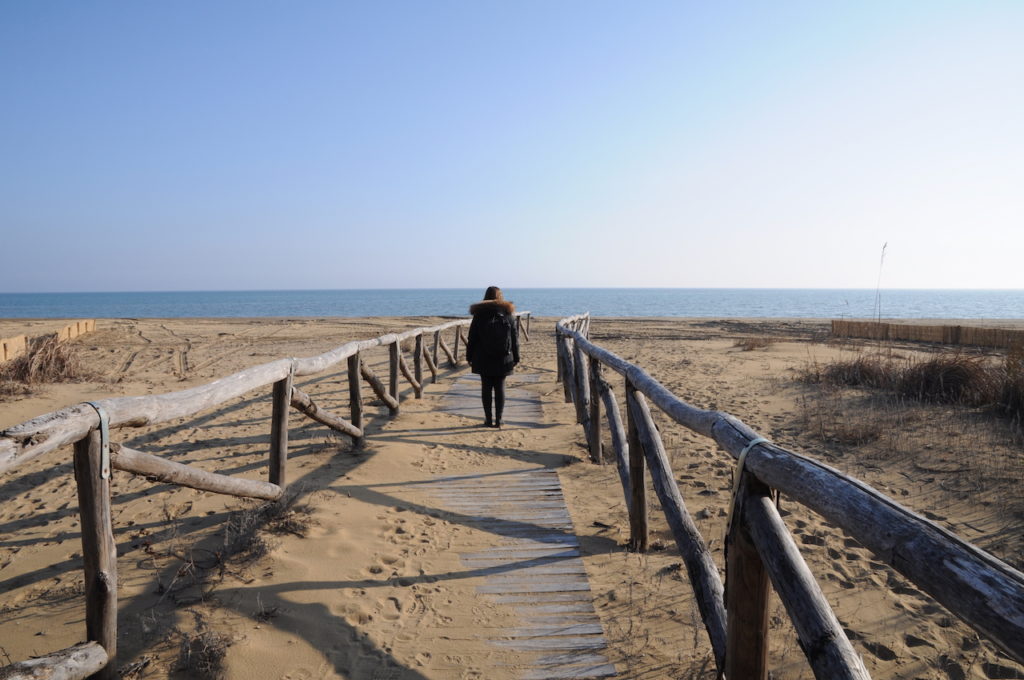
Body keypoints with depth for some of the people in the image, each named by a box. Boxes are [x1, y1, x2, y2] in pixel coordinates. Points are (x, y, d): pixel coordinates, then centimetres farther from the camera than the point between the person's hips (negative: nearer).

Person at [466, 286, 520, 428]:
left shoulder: (479, 315, -3)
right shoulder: (508, 314, 2)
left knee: (486, 388, 5)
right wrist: (516, 357, 10)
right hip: (503, 359, 1)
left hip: (484, 359, -1)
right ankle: (498, 419, 6)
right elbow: (515, 338, 4)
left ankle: (488, 419, 7)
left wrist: (469, 357, 7)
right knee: (500, 388, 6)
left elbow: (472, 338, -1)